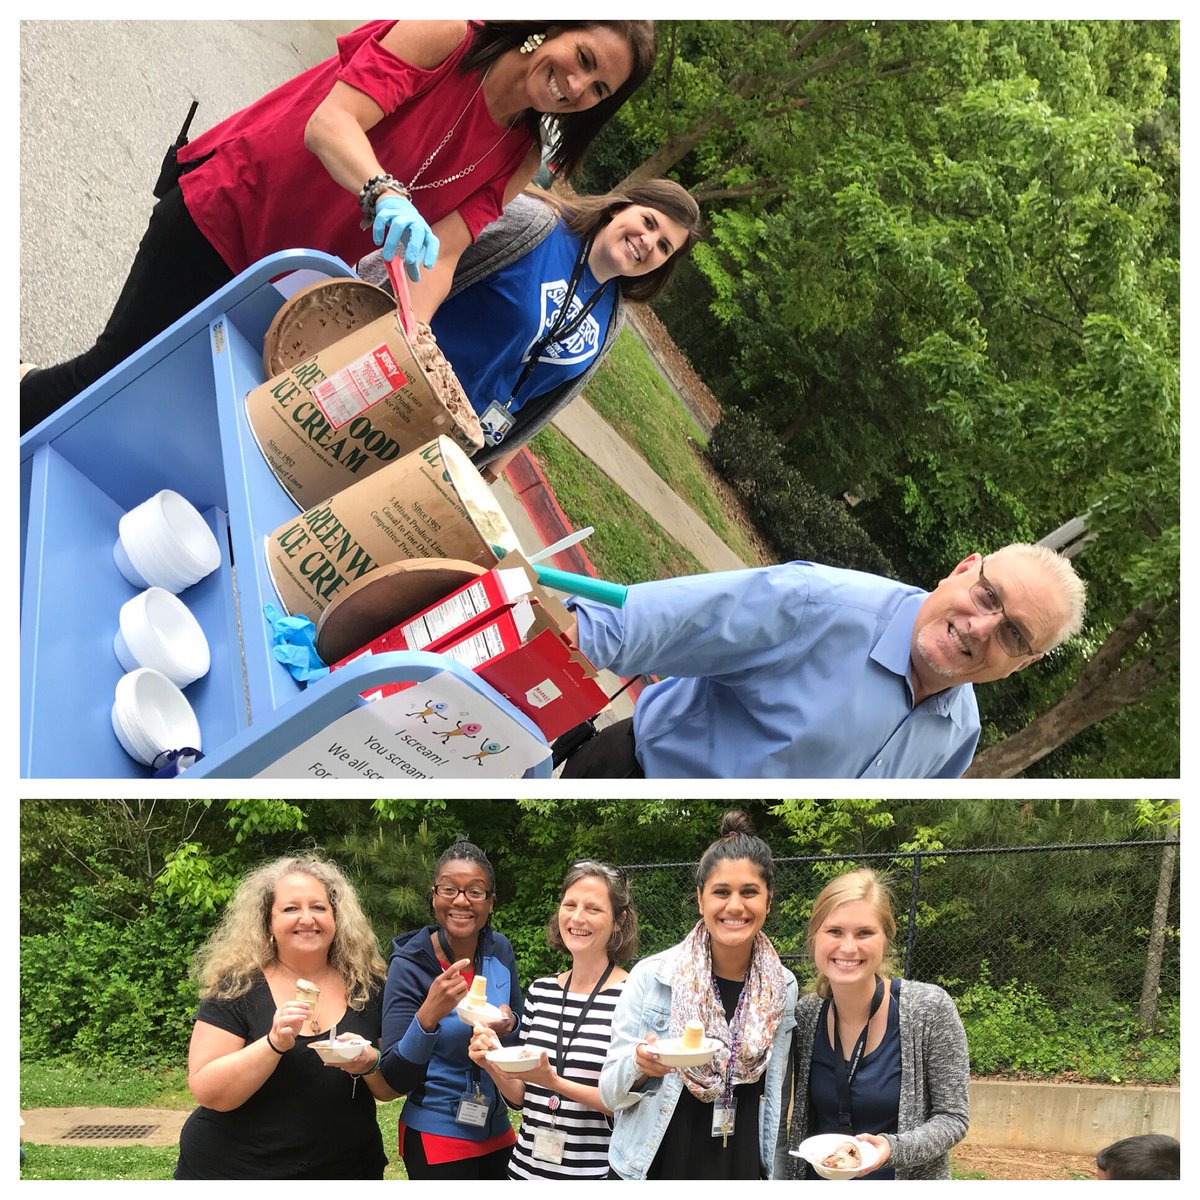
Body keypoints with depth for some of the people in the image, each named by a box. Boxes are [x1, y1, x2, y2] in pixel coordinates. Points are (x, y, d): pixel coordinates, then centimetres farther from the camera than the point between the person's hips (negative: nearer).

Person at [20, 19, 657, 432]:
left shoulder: (517, 159, -1)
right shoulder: (448, 37, -17)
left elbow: (439, 254, -12)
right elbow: (330, 123, -27)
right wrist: (388, 196, -46)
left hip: (293, 279, 6)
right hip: (226, 209, -5)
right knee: (117, 371, -2)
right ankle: (21, 395, 25)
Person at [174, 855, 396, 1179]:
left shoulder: (367, 987, -2)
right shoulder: (237, 988, -9)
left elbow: (391, 1089, 3)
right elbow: (207, 1092, -16)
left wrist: (370, 1064, -17)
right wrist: (274, 1043, -28)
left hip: (347, 1169, 3)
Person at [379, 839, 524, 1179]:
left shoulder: (499, 950, -2)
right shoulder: (411, 964, -16)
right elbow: (396, 1078, -20)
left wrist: (508, 1024, -12)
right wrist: (428, 1014, -36)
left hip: (497, 1131, 5)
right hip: (436, 1138, -5)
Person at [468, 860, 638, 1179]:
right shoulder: (540, 991, 3)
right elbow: (523, 1097, 9)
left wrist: (554, 1082, -24)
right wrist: (493, 1065, -10)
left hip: (597, 1172, -5)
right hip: (528, 1166, 5)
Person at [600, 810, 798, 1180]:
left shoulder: (784, 989, -5)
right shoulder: (649, 977, -12)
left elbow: (775, 1095, 8)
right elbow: (610, 1093, -8)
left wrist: (774, 1174, 7)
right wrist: (640, 1065, -26)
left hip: (743, 1170, 2)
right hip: (653, 1170, -2)